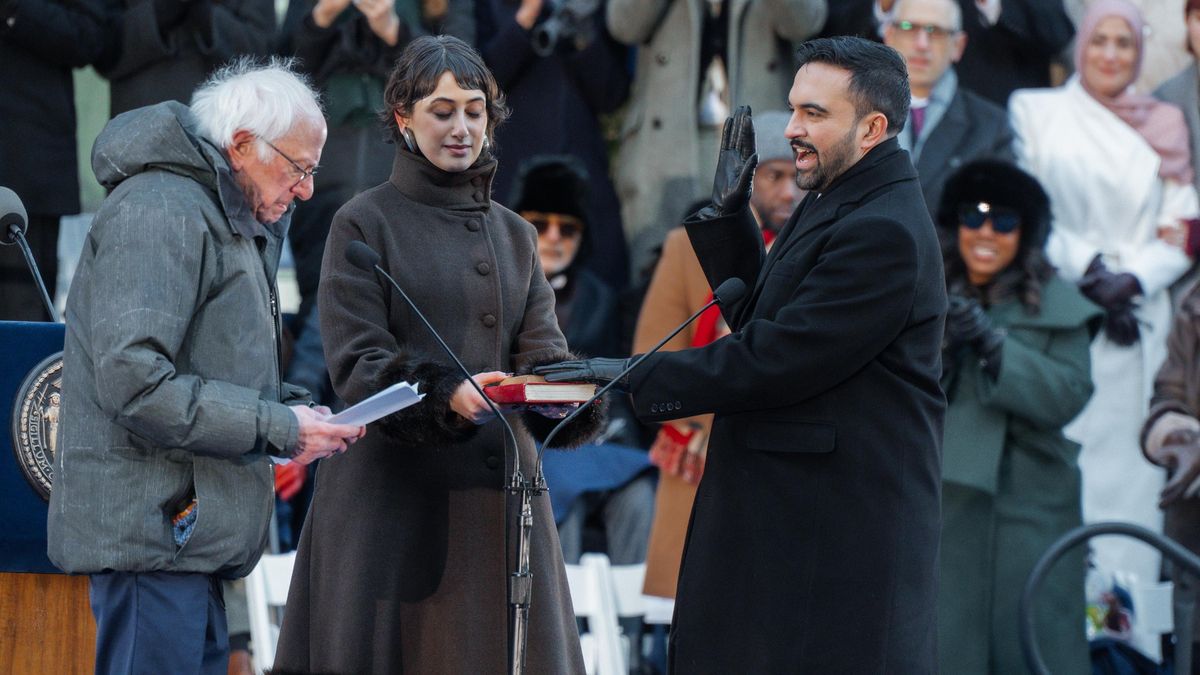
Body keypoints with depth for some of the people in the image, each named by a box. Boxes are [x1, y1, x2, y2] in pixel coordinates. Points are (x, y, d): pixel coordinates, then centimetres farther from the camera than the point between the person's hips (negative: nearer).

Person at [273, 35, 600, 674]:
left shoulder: (514, 234, 17)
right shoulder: (364, 224, 2)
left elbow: (543, 353, 7)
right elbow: (356, 363, -8)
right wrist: (446, 393, -26)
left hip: (495, 489, 4)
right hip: (392, 491, -4)